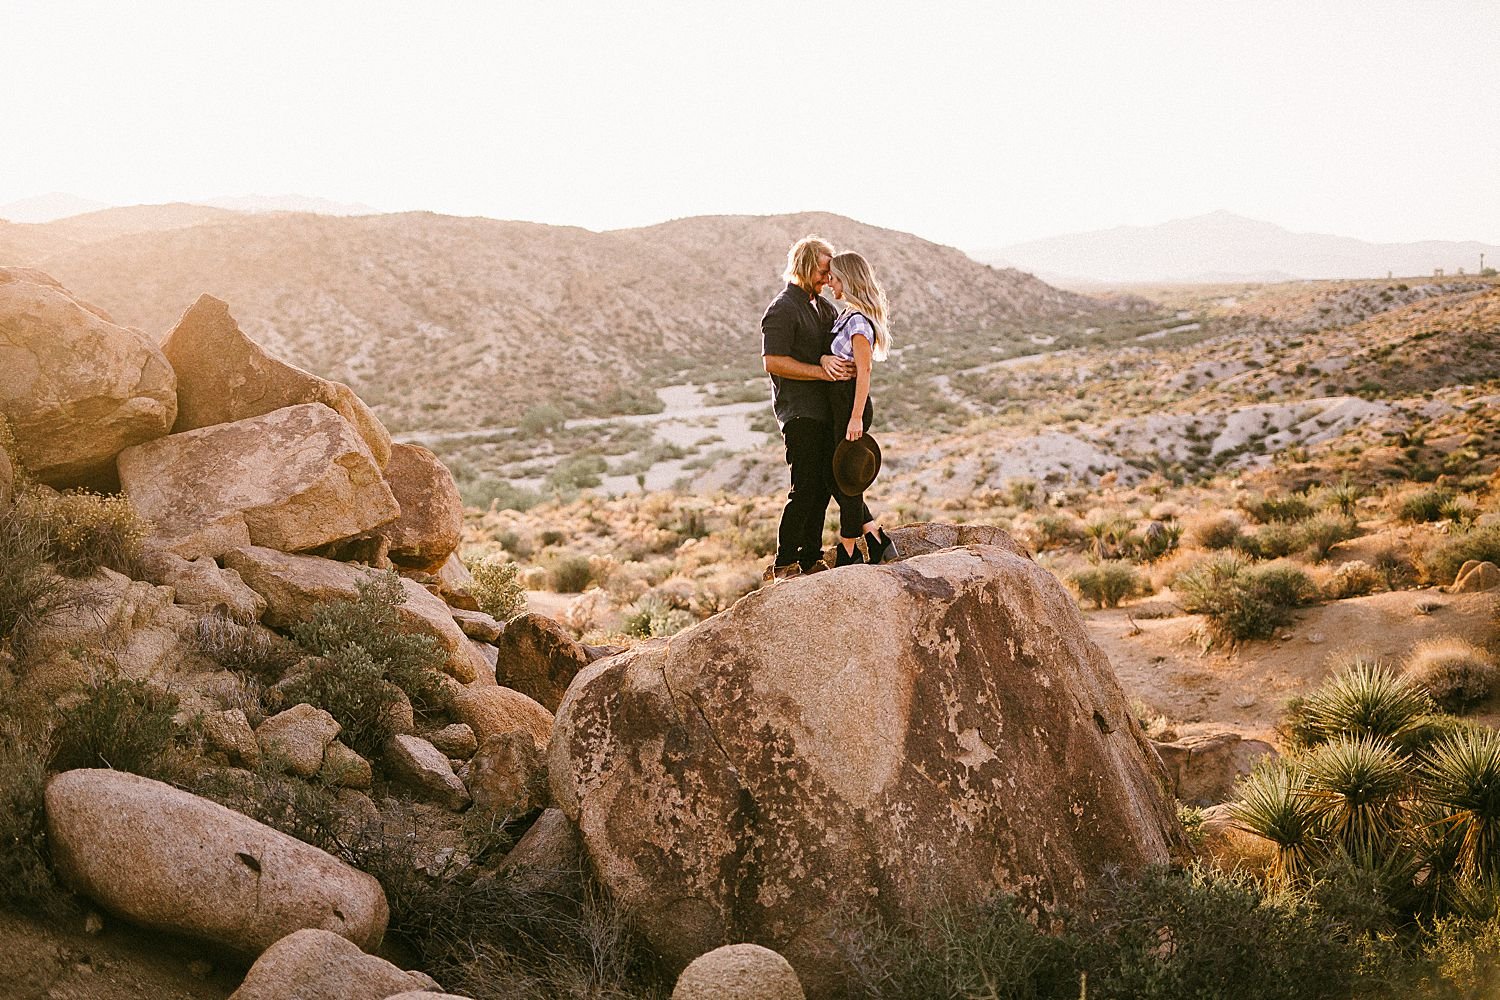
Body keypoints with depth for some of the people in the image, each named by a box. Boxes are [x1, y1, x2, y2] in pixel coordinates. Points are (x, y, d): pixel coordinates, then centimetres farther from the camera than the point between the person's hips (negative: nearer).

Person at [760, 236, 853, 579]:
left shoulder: (824, 306, 18)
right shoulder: (782, 310, -10)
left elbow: (835, 343, 11)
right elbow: (773, 361, -17)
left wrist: (829, 359, -14)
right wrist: (824, 371, -21)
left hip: (825, 409, 8)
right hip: (799, 412, -8)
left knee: (823, 485, 10)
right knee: (805, 488, -10)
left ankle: (811, 558, 19)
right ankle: (782, 565, -3)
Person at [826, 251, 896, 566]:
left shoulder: (857, 321, -16)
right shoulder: (848, 316, 13)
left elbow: (863, 371, -19)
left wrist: (856, 418, -20)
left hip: (852, 405, -10)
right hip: (841, 404, 10)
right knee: (837, 477, 13)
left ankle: (847, 554, 10)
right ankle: (878, 539, 19)